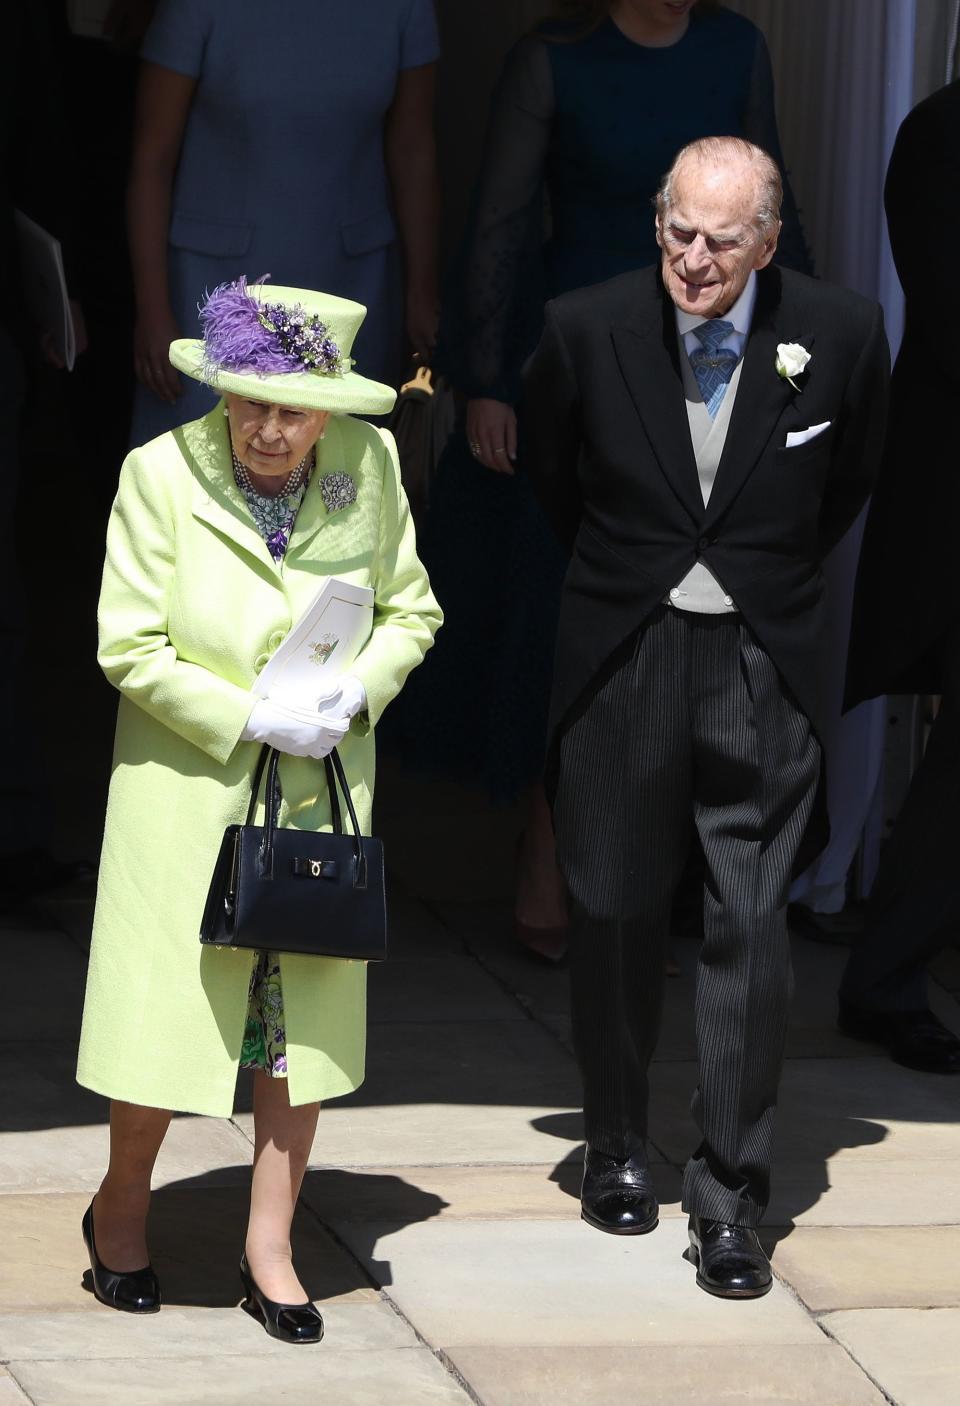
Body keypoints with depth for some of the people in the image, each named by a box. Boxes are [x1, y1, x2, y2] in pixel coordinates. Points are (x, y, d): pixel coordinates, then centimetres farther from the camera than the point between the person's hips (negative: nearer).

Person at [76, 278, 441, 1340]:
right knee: (167, 1004, 3)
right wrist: (251, 722, -18)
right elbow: (129, 646, -12)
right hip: (188, 787, -3)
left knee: (306, 1014, 7)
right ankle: (121, 1208, 29)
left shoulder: (371, 465, -4)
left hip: (321, 792, 3)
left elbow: (410, 611, 8)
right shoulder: (161, 474, -13)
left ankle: (269, 1252, 19)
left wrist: (355, 694, -11)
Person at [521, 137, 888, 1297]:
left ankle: (729, 1199, 2)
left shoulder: (839, 334, -9)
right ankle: (616, 1148, 30)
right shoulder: (588, 328, -10)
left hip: (760, 668, -1)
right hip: (621, 664, 1)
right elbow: (545, 465, 11)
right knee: (614, 918, 11)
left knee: (751, 930, -4)